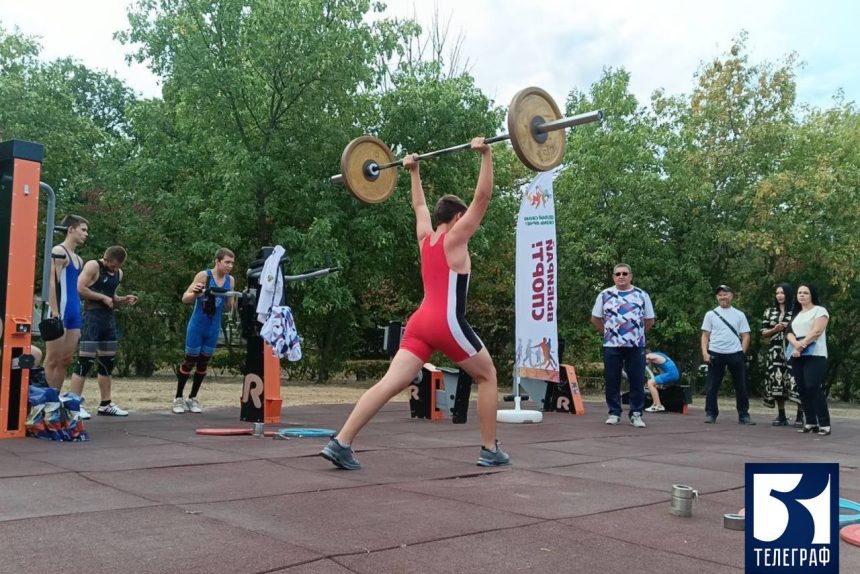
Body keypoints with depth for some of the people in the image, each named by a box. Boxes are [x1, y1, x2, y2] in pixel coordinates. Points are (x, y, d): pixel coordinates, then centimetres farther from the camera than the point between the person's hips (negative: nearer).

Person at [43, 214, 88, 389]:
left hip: (75, 313, 8)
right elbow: (51, 283, -13)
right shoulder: (58, 252, -5)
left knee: (66, 360, 8)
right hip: (60, 312, -8)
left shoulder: (78, 259, 20)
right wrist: (54, 314, -20)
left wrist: (80, 319, 17)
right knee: (52, 360, -5)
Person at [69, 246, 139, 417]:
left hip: (109, 318, 8)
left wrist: (124, 300, 6)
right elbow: (80, 289, -17)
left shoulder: (118, 273, 16)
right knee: (85, 360, -10)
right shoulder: (93, 266, -7)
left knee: (108, 361, 11)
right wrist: (103, 297, -15)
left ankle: (105, 404, 19)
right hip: (92, 317, -8)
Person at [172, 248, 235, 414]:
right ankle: (178, 398, 18)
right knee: (190, 361, 3)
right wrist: (195, 293, -33)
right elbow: (185, 299, -12)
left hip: (214, 329, 4)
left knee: (203, 363, 10)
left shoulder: (230, 280, 1)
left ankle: (193, 398, 22)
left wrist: (231, 301, -13)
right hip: (197, 326, -4)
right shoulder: (204, 275, -12)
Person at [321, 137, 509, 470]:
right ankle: (490, 450, 13)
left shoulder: (425, 237, 17)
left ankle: (340, 443, -15)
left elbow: (419, 205, 34)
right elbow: (482, 197, -5)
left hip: (420, 323, 6)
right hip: (447, 324, -6)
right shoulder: (455, 238, 1)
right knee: (487, 377, 14)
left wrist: (414, 171, 42)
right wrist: (486, 155, -3)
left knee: (389, 384, -4)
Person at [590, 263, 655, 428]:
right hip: (611, 346, 0)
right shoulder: (605, 295, 4)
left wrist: (638, 334, 9)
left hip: (636, 346, 0)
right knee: (612, 381, 3)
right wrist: (607, 333, 8)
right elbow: (595, 318, 12)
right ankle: (614, 413, 13)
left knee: (637, 381, 0)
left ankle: (636, 414, 8)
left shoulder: (641, 295, 5)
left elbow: (649, 320, 12)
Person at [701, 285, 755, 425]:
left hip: (735, 354, 1)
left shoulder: (739, 315, 8)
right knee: (712, 386, 2)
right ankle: (710, 414, 10)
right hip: (715, 354, 0)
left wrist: (742, 353, -4)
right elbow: (705, 335, 6)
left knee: (741, 386, 4)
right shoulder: (710, 314, 7)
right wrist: (705, 352, -6)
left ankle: (743, 415, 12)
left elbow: (745, 336, 7)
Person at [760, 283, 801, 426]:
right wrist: (775, 329, -4)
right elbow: (764, 332, 13)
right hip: (775, 352, 4)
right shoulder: (769, 311, 14)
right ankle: (781, 417, 8)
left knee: (795, 381, -11)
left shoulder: (796, 311, 1)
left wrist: (789, 328, -13)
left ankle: (800, 416, -3)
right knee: (777, 382, 2)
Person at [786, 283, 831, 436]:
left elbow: (817, 331, -12)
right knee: (802, 389, 2)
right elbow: (789, 333, 8)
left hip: (815, 355, -6)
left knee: (813, 388, -16)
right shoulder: (796, 315, 21)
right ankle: (810, 422, 8)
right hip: (797, 357, 6)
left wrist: (802, 344, -16)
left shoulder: (820, 310, 1)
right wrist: (796, 345, -13)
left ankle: (824, 424, -12)